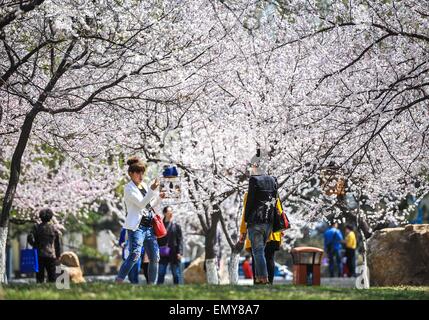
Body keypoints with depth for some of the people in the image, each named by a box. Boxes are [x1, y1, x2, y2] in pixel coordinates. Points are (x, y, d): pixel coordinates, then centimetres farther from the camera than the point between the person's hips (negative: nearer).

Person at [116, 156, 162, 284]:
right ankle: (118, 282, -21)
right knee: (135, 255, -21)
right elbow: (141, 204, -17)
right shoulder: (129, 188, -5)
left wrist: (159, 196, 12)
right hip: (136, 226, -8)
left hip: (149, 226, 8)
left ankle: (152, 284, 11)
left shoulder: (143, 186, 17)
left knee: (155, 257, 3)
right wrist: (152, 190, -24)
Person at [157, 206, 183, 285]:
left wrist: (180, 252, -8)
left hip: (173, 254, -1)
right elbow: (158, 239, 8)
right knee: (161, 273, 1)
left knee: (176, 273, 1)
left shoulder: (176, 226, 5)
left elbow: (180, 240, 1)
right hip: (163, 254, 1)